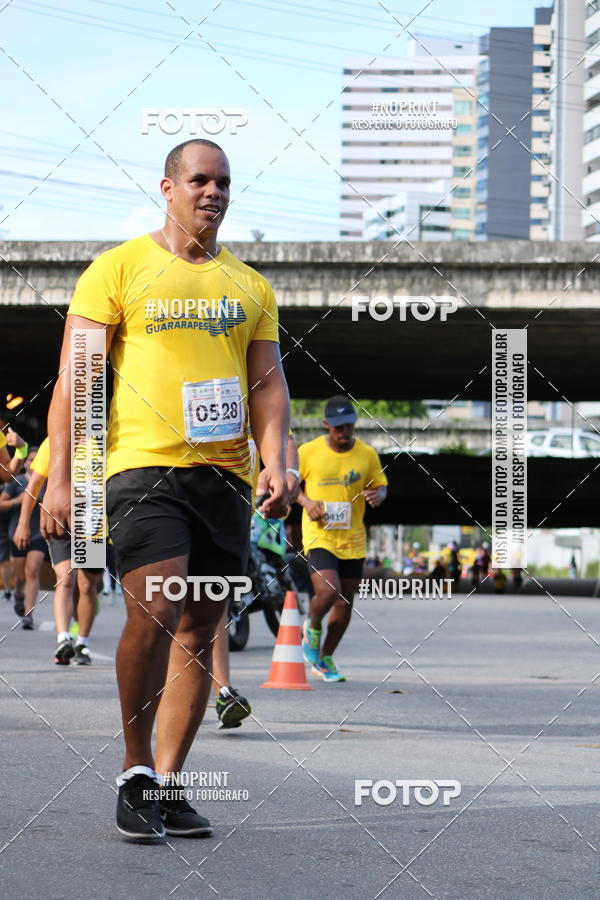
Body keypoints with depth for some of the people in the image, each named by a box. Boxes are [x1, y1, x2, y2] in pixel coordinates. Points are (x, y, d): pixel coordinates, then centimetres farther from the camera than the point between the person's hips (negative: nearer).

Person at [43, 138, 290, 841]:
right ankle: (134, 771, -4)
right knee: (154, 612, -19)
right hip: (143, 466, -5)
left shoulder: (250, 287, 16)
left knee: (199, 631, 4)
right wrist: (59, 477, -9)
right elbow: (74, 378, -1)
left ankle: (168, 784, 12)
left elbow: (267, 381, 14)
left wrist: (274, 461, -4)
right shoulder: (119, 268, 3)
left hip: (225, 474, 5)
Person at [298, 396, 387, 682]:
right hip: (319, 536, -3)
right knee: (327, 592, -22)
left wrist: (378, 495, -12)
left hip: (353, 540, 3)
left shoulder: (367, 454, 1)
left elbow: (381, 485, 12)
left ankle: (325, 659, 27)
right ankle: (313, 627, 13)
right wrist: (306, 501, -11)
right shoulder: (308, 452, -6)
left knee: (344, 604, 8)